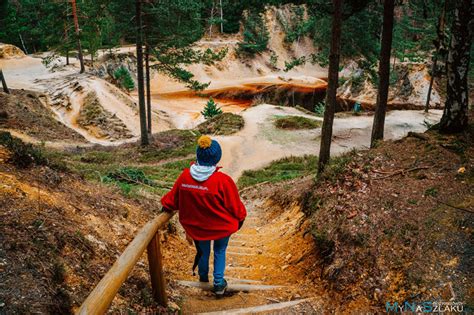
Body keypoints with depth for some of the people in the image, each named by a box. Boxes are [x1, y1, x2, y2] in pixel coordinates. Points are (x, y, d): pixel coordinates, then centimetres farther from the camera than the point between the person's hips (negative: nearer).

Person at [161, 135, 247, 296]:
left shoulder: (185, 176, -19)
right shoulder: (222, 181, -30)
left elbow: (173, 199, -3)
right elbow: (235, 205, -16)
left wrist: (165, 205, 19)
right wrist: (240, 218, 5)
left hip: (198, 227, 4)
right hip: (221, 226, -3)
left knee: (203, 251, 28)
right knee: (219, 252, 24)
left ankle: (203, 277, 51)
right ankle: (219, 284, 30)